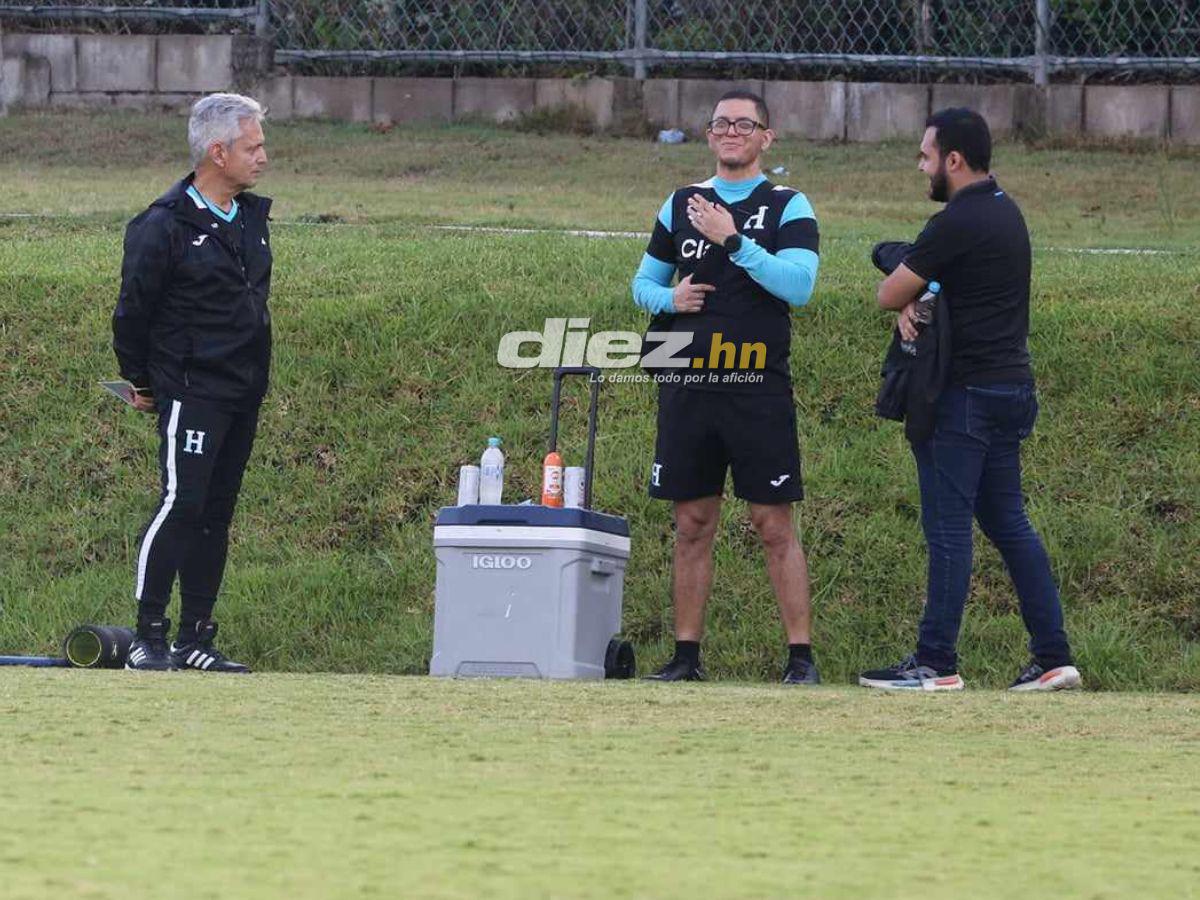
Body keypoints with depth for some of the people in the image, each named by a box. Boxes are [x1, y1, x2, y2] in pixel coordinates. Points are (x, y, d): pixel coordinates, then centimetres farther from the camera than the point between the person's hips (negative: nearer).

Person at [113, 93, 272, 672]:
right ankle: (147, 639, -9)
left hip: (243, 393, 8)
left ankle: (195, 639, 13)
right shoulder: (164, 227, -13)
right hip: (190, 394, -8)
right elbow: (133, 310, -7)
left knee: (217, 514, 9)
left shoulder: (251, 217, 11)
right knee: (181, 505, -13)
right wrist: (140, 380, 1)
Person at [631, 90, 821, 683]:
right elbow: (644, 282, 21)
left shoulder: (789, 207, 2)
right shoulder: (681, 204, 14)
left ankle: (800, 655, -2)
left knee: (774, 525, -5)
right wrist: (669, 298, -2)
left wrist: (732, 240, -19)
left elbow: (798, 284, -12)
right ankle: (686, 653, 12)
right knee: (693, 524, 7)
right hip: (687, 385, 4)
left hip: (758, 389, -4)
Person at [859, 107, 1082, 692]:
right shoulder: (1004, 211, 14)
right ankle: (1053, 656, 10)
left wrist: (906, 298, 8)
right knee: (1008, 522, 12)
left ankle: (936, 664, -1)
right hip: (1010, 385, 9)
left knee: (949, 527, -4)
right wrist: (912, 303, -5)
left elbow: (888, 294, -13)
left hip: (967, 396, -9)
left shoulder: (958, 223, -18)